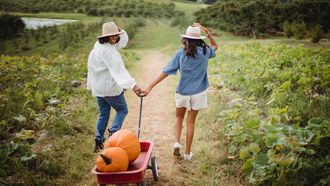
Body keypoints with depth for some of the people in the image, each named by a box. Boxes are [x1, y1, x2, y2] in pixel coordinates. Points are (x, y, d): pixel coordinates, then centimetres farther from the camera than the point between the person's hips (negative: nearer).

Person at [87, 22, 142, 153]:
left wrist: (119, 31, -5)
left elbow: (123, 41, 15)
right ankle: (113, 132, -5)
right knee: (122, 110, 11)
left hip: (98, 88, 9)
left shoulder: (99, 46, 7)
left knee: (103, 114, 16)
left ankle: (98, 142, 17)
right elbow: (118, 69, -34)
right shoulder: (107, 50, -22)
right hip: (110, 88, -8)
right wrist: (133, 85, -42)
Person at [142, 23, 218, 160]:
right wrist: (206, 32, 7)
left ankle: (177, 142, 2)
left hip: (182, 92, 0)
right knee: (191, 121, 11)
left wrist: (150, 87, -13)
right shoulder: (205, 51, -5)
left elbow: (166, 72, -13)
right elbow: (215, 46, 20)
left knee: (179, 117, 23)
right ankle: (187, 153, 18)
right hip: (198, 93, 1)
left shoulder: (180, 53, -9)